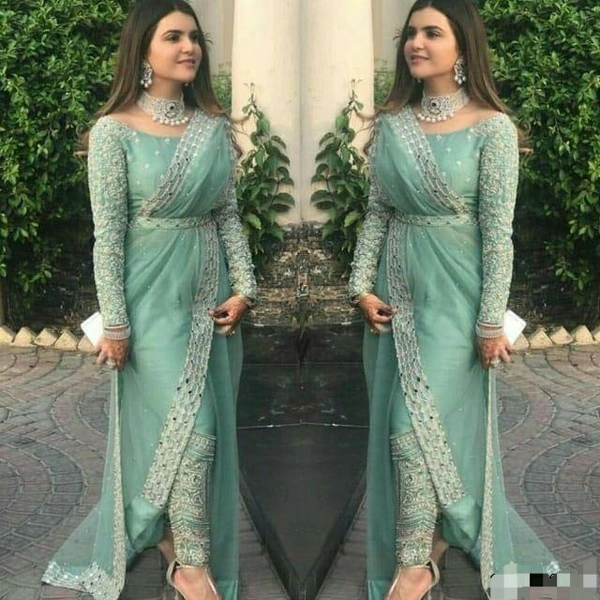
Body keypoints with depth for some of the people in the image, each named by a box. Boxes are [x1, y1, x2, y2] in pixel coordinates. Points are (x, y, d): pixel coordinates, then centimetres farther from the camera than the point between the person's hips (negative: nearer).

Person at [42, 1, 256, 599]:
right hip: (154, 296, -5)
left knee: (209, 427, 10)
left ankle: (171, 534, 31)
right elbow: (108, 234, -10)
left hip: (211, 295, 6)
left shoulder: (213, 125, 6)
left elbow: (229, 213, 10)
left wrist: (243, 286, 1)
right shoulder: (115, 131, -9)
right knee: (190, 428, -7)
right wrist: (114, 324, -11)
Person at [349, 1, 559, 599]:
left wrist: (491, 322, -12)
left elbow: (498, 232, -11)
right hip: (396, 292, 6)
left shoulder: (492, 127, -10)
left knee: (416, 427, -8)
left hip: (452, 296, -5)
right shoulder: (392, 124, 6)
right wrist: (363, 285, 0)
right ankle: (435, 533, 32)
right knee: (398, 423, 11)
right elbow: (377, 211, 9)